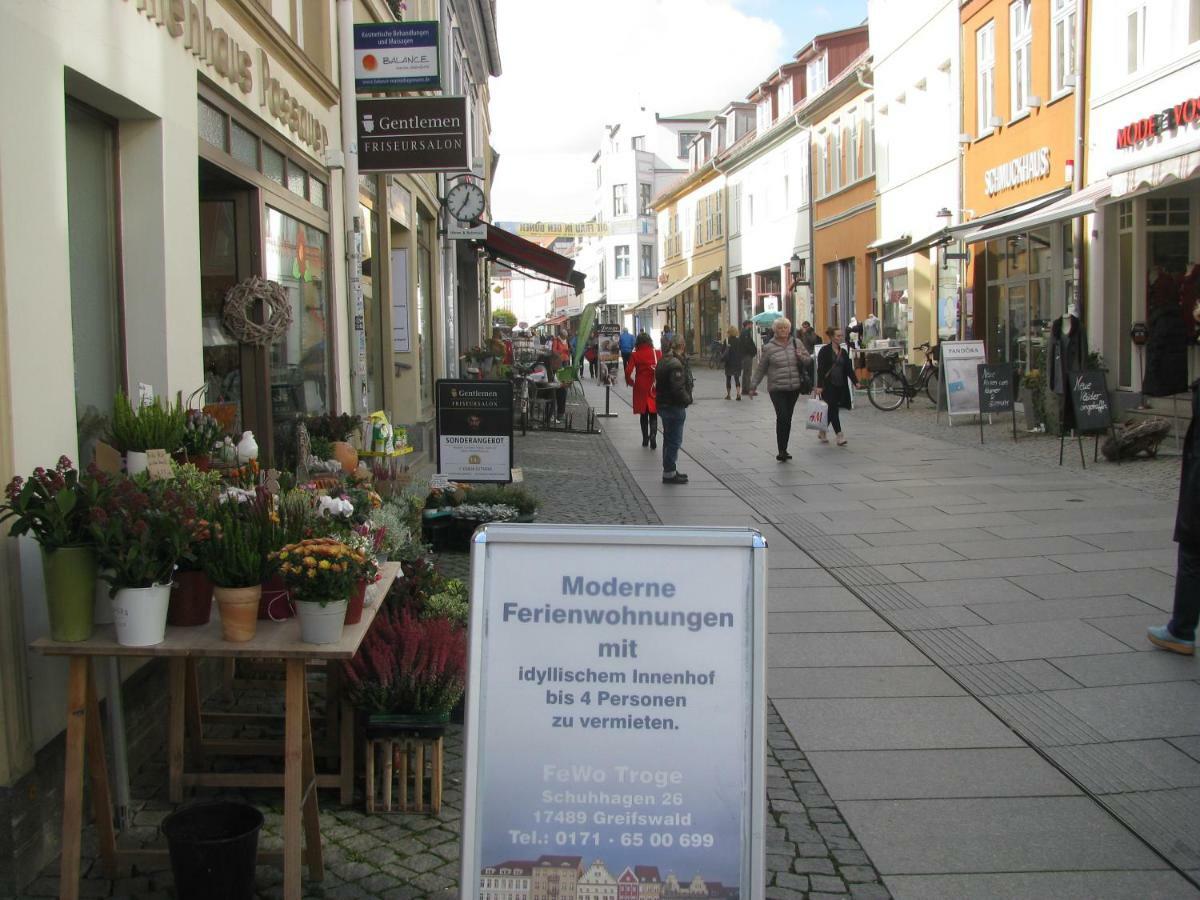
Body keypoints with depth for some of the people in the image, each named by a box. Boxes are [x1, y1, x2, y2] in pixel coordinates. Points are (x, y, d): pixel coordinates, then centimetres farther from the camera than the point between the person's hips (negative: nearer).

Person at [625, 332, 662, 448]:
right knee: (653, 414, 5)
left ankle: (645, 439, 20)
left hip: (640, 387, 0)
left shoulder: (635, 355, -6)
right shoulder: (657, 353, -4)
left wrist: (630, 382, 6)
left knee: (643, 414, 15)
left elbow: (628, 371, -11)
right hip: (654, 387, 0)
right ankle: (653, 434, -20)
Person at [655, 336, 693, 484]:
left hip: (663, 405, 10)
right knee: (674, 441, -2)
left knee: (669, 439, 18)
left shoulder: (664, 361, 9)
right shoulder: (676, 364, -22)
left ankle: (669, 470, 27)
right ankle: (669, 473, 2)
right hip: (675, 407, -10)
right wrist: (688, 400, -10)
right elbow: (678, 389, -26)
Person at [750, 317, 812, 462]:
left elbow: (809, 360, 13)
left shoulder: (797, 343, 7)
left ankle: (783, 450, 20)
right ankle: (781, 451, -10)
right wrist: (753, 385, 5)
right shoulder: (769, 347, -2)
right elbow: (761, 368, 5)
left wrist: (802, 357, -9)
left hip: (794, 389, 3)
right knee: (782, 416, -15)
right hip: (777, 389, -3)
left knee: (787, 418, 9)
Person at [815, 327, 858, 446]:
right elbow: (820, 369, -11)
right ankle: (839, 436, -12)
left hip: (840, 385, 6)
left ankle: (822, 432, 26)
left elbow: (849, 368, 12)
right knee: (833, 409, -10)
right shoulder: (824, 351, -6)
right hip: (828, 385, -6)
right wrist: (819, 386, -18)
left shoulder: (843, 351, 12)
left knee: (832, 410, 10)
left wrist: (855, 381, 0)